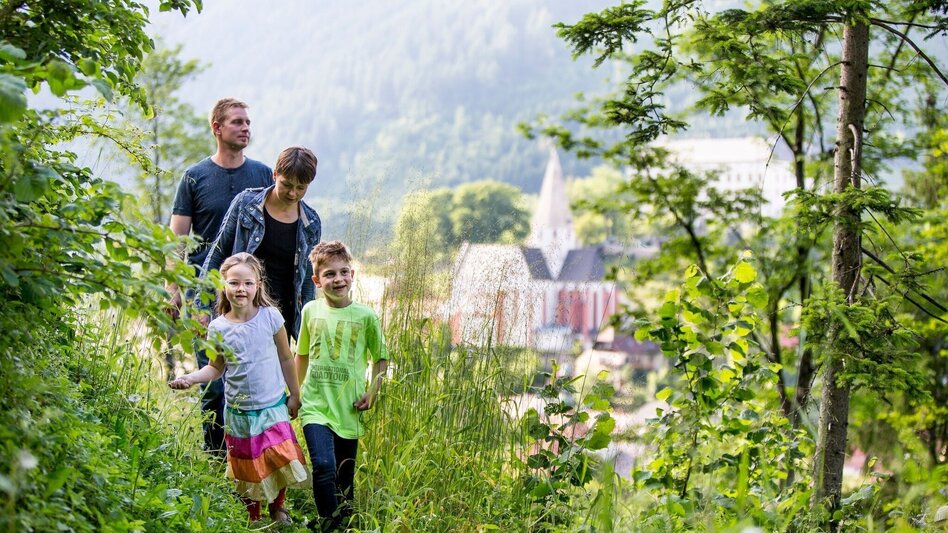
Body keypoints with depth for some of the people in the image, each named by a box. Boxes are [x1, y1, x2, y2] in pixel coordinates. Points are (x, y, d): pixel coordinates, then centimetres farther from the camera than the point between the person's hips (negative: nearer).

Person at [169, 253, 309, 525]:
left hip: (273, 406, -1)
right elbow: (216, 368, 3)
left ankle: (277, 507, 19)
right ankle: (252, 517, 31)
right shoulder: (218, 327, -6)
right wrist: (190, 378, -15)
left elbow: (286, 359, 1)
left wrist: (294, 395, 6)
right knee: (247, 467, 10)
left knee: (282, 459, -9)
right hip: (239, 411, 1)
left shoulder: (270, 317, -9)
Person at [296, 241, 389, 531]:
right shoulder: (311, 311, 2)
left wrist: (372, 392, -4)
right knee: (323, 466, -18)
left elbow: (381, 358, 7)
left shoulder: (365, 316, -4)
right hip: (315, 405, 0)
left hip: (348, 409, 0)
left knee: (344, 475, 10)